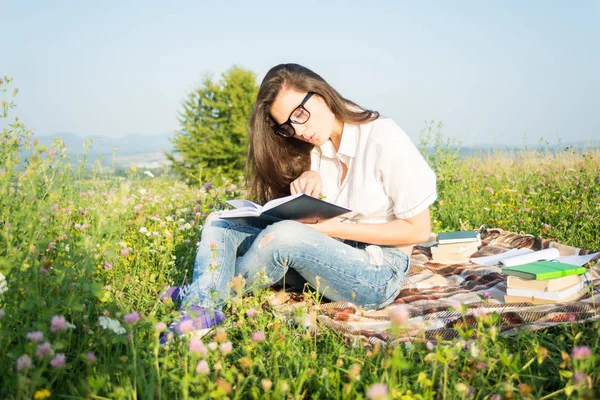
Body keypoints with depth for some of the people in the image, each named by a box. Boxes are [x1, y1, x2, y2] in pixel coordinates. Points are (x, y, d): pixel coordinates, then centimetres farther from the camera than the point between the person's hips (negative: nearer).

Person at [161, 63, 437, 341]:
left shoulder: (384, 141, -15)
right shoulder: (314, 148, 4)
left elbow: (419, 230, -13)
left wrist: (333, 227, -18)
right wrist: (307, 179, -15)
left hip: (379, 272, -7)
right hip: (327, 255, 7)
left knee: (282, 235, -33)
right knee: (219, 222, -4)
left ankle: (207, 297, -9)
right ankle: (198, 313, -29)